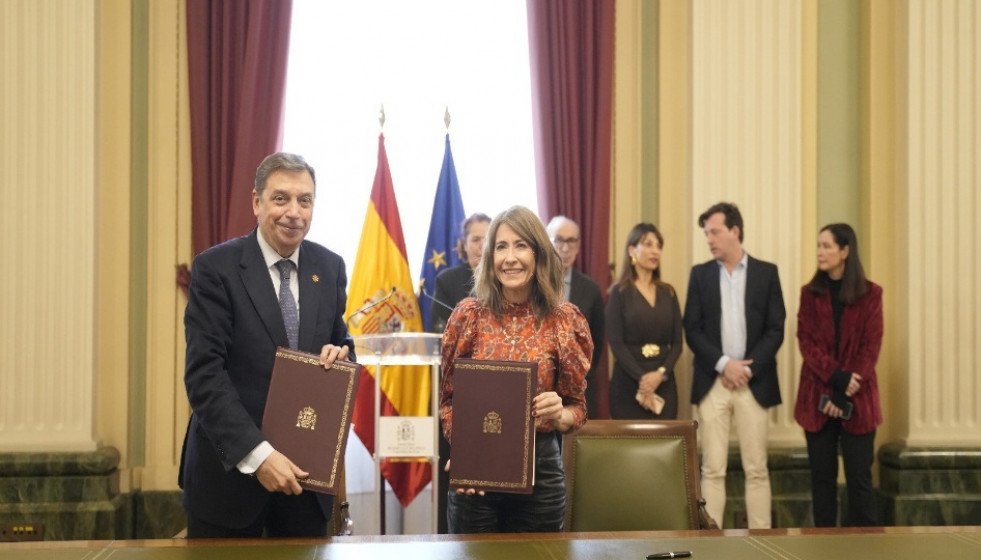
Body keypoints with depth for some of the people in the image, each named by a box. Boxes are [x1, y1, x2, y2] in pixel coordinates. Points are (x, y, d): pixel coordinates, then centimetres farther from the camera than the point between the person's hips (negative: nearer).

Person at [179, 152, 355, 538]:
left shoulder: (330, 267, 5)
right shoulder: (216, 267, -9)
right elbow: (204, 374, -14)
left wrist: (340, 353, -10)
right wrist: (257, 455, -22)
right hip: (229, 470, -3)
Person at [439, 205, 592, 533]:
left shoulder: (564, 320, -2)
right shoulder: (469, 315, -2)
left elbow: (577, 407, 6)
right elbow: (448, 400, 6)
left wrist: (559, 415, -16)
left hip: (539, 470, 0)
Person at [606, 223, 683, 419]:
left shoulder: (668, 293, 12)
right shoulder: (619, 292, 0)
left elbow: (677, 342, 7)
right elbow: (616, 343, -8)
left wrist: (661, 373, -11)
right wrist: (641, 377, -19)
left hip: (664, 384, 4)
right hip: (628, 384, -3)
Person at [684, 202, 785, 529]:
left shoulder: (766, 272, 5)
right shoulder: (700, 274, 7)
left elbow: (775, 329, 0)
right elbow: (692, 329, 2)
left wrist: (749, 369, -11)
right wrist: (723, 364, -11)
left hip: (754, 382, -1)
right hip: (712, 382, 1)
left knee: (756, 469, 3)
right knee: (712, 469, 1)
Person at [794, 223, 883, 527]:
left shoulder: (870, 293, 1)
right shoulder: (810, 293, 6)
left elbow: (871, 347, -4)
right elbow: (806, 342, -2)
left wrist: (845, 393, -12)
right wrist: (837, 377, -16)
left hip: (857, 399, -1)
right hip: (817, 396, 2)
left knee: (859, 476, -1)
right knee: (822, 474, 4)